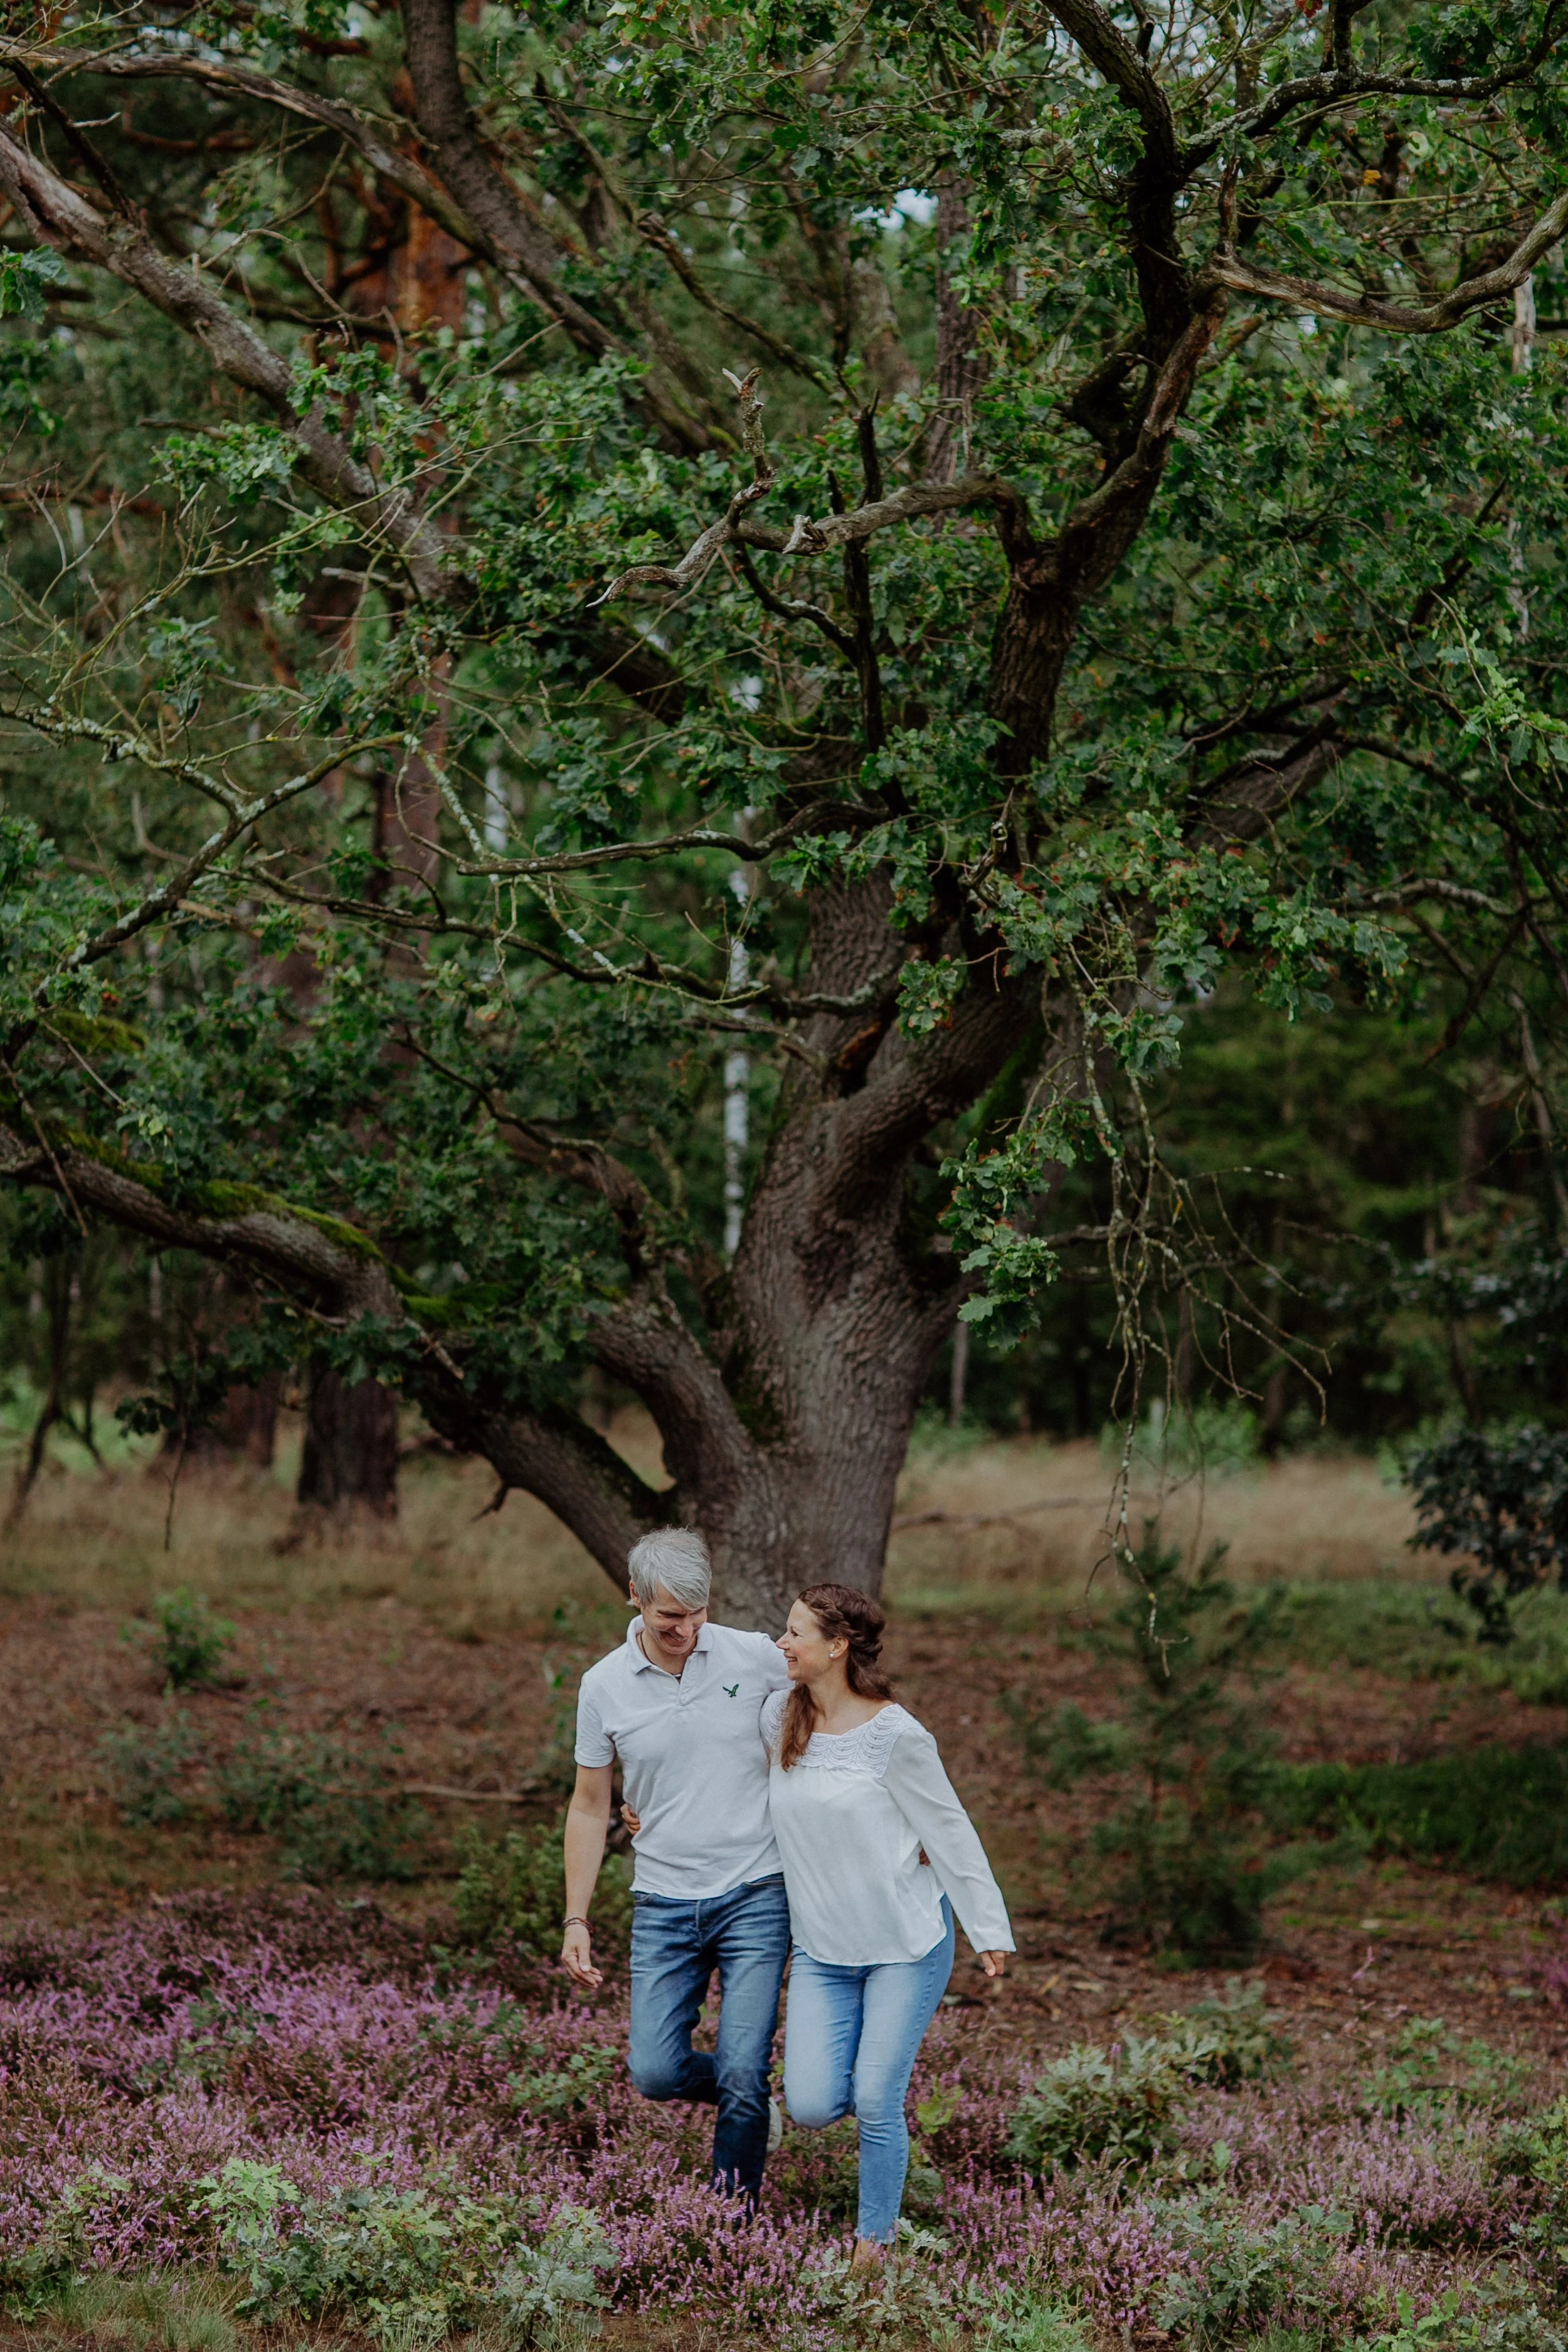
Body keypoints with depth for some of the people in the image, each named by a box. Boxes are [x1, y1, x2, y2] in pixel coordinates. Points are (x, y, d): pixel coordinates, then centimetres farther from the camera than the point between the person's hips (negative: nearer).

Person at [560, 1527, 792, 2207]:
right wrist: (576, 1922, 5)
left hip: (755, 1896, -2)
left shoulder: (755, 1658, -7)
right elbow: (589, 1805, 7)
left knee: (741, 2072, -9)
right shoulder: (604, 1686, -2)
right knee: (656, 2072, -1)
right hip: (663, 1907, 2)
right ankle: (750, 2100, 31)